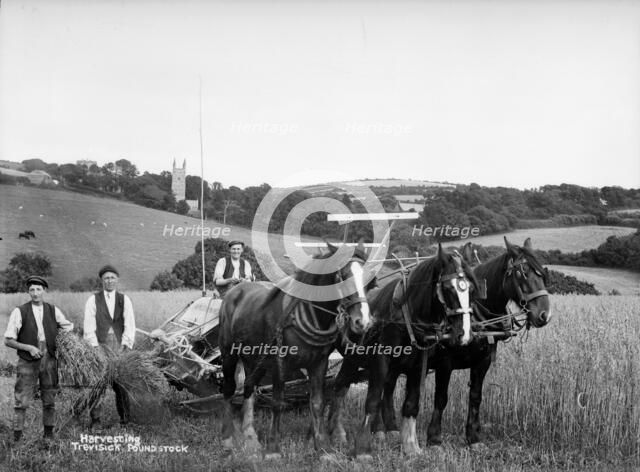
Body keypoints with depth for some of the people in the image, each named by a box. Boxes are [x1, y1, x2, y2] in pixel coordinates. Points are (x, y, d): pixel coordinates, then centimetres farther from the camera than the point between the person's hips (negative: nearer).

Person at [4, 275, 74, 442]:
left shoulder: (53, 310, 5)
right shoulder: (20, 312, -5)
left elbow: (68, 327, 19)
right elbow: (8, 340, -4)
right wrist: (29, 348, -15)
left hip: (49, 360, 3)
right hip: (27, 362, -3)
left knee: (49, 400, 8)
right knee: (22, 401, -5)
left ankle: (49, 434, 19)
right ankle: (17, 438, 2)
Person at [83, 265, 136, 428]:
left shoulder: (124, 300, 10)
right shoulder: (93, 300, 6)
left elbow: (129, 325, 3)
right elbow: (89, 326, 0)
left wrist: (124, 346, -9)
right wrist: (95, 347, -10)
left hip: (120, 347, 1)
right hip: (100, 345, -1)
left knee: (121, 383, 0)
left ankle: (125, 418, 10)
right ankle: (95, 419, -1)